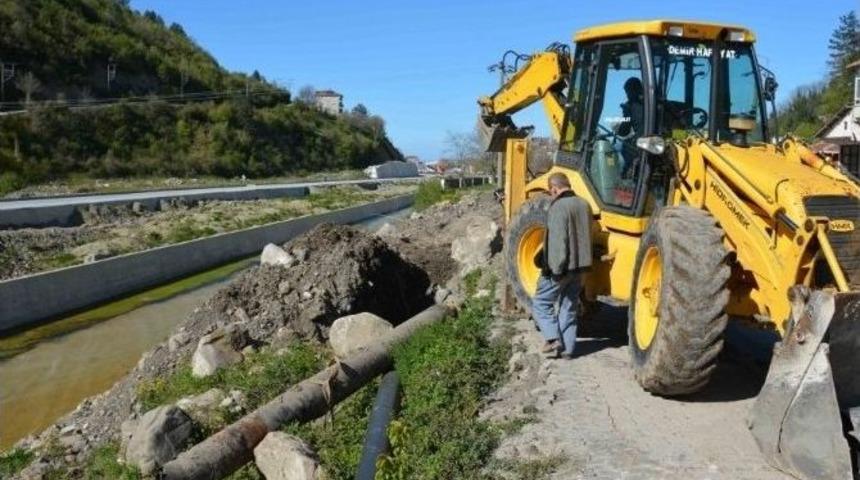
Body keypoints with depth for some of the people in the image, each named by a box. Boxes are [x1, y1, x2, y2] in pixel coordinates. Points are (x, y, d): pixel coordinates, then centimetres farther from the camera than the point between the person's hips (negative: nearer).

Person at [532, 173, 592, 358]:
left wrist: (556, 269, -18)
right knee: (569, 308, 14)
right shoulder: (584, 205, 7)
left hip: (560, 268, -7)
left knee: (541, 302, 8)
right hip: (579, 267, 7)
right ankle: (567, 348, 16)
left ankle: (553, 339, -2)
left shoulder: (558, 207, -17)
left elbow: (558, 242, -22)